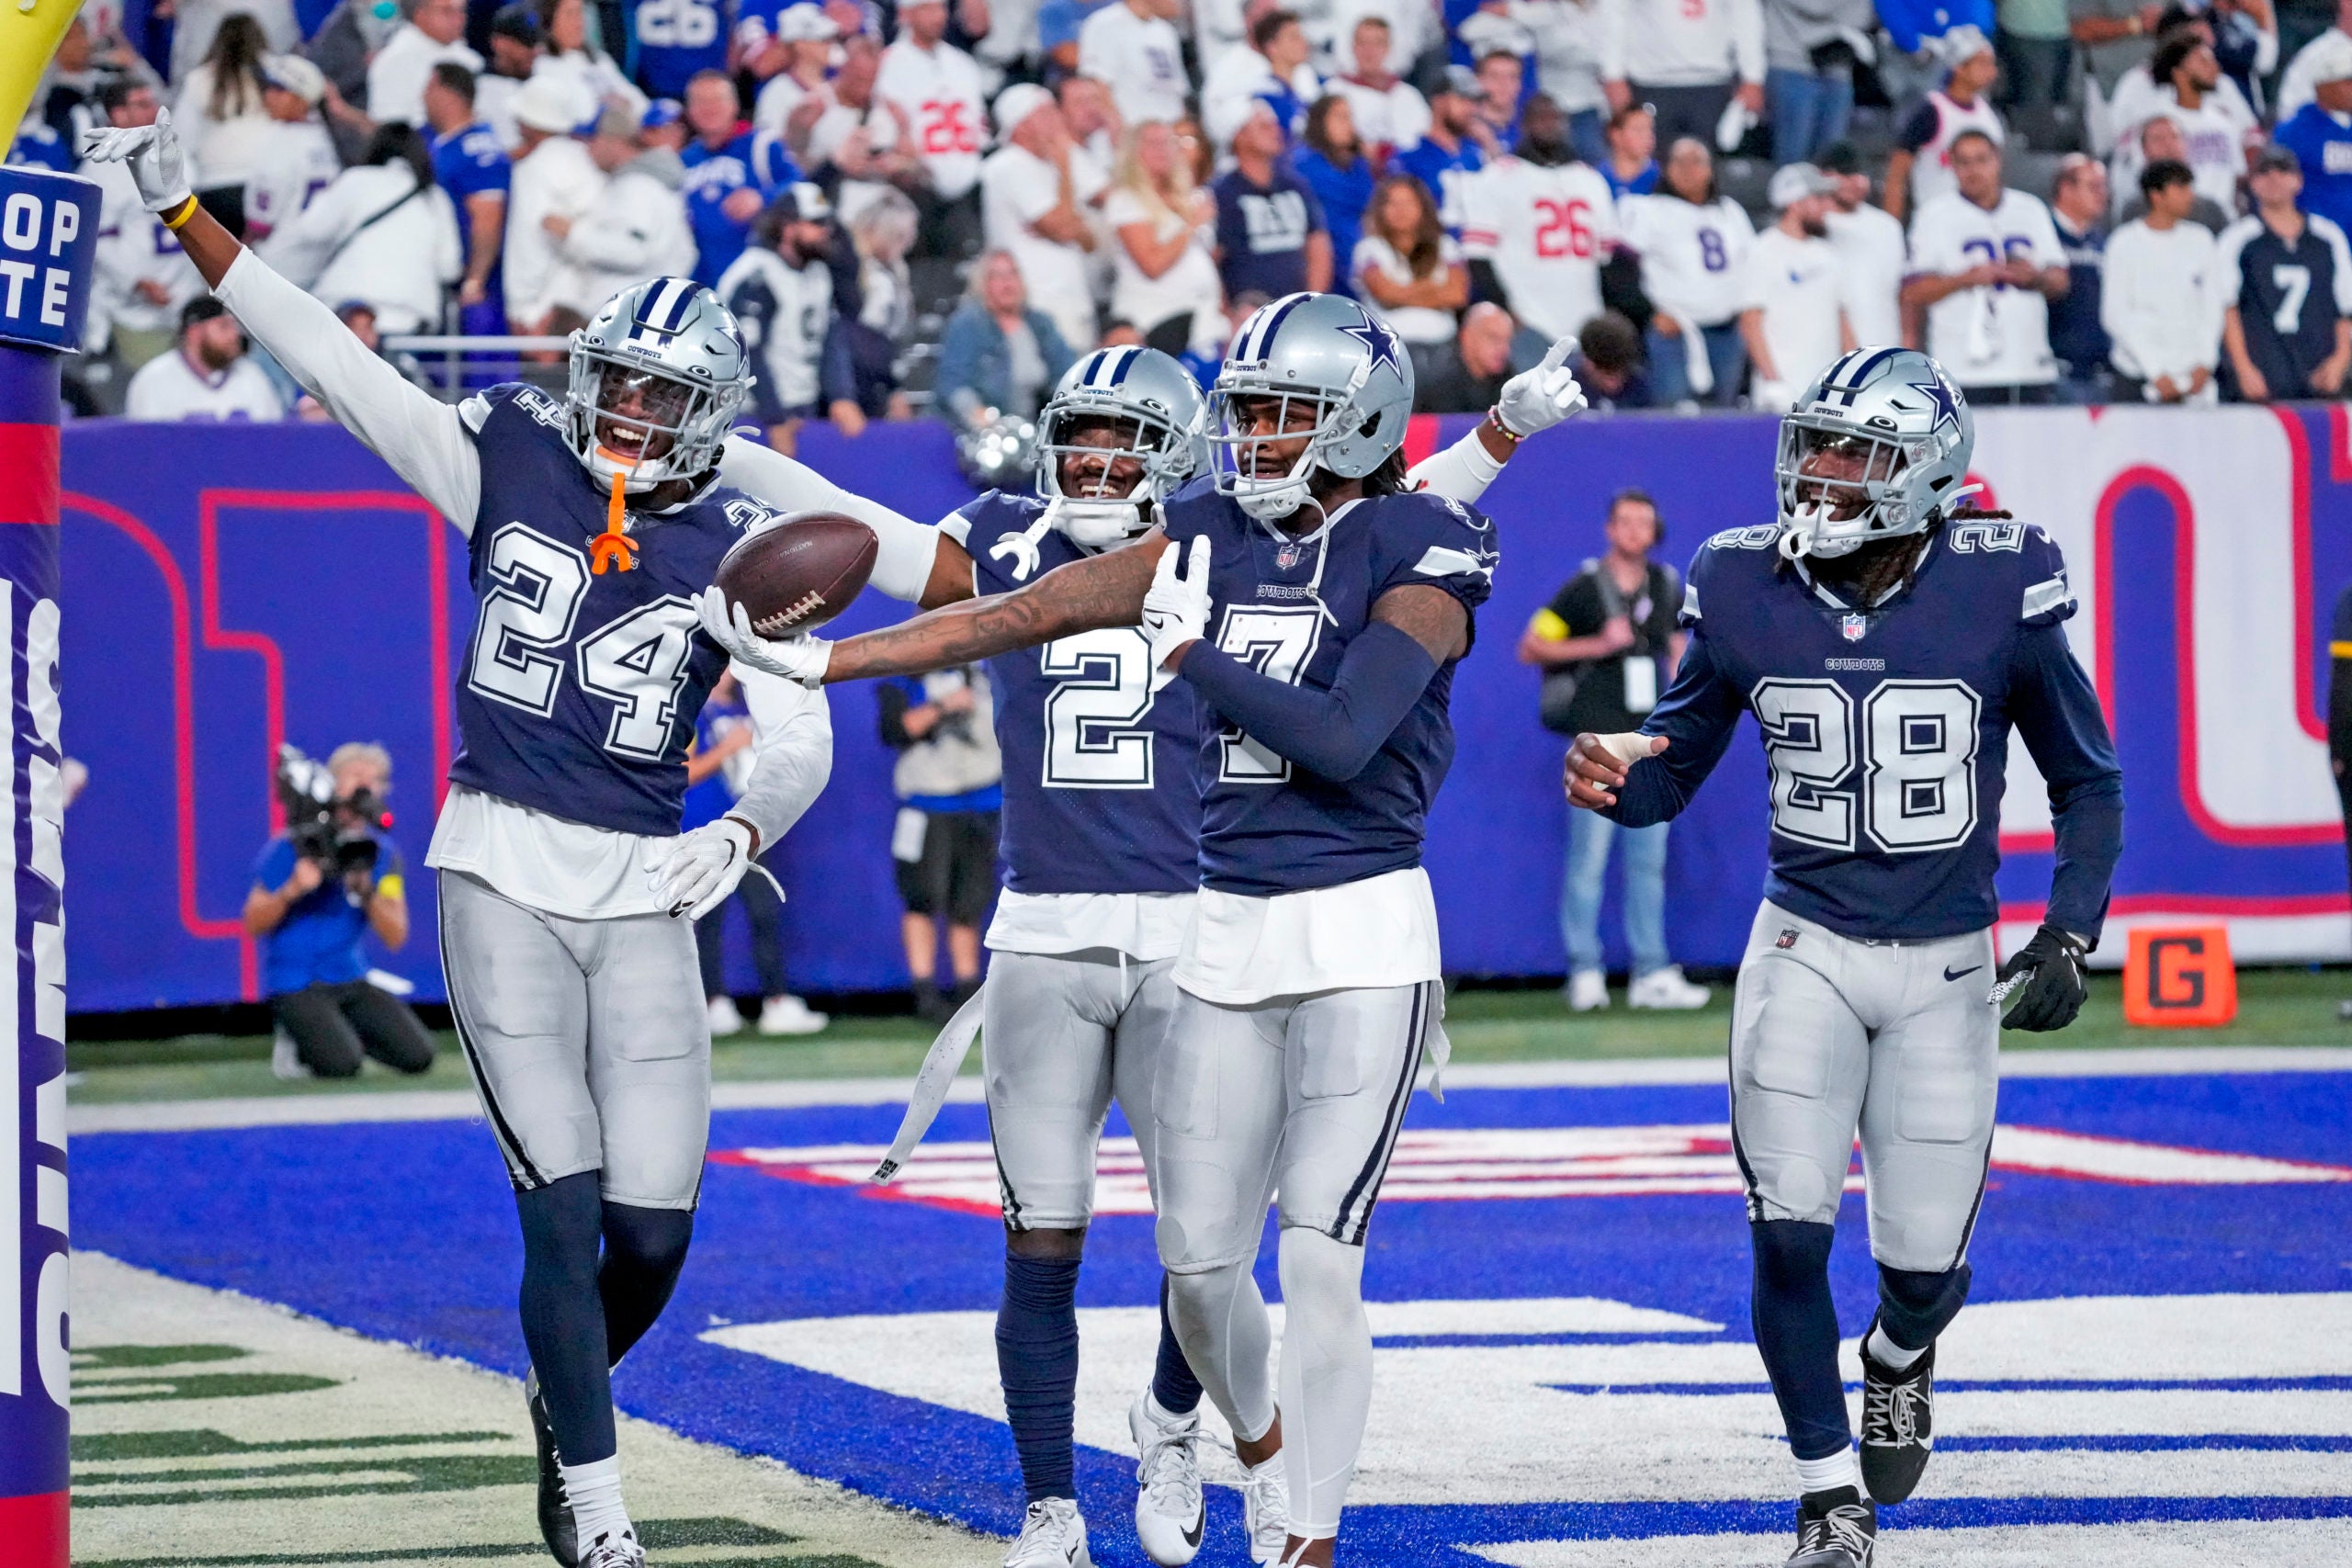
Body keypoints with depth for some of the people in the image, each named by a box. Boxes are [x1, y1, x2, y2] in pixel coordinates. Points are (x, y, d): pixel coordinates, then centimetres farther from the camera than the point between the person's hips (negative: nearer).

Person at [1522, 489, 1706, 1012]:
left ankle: (1651, 974, 6)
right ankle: (1585, 972, 1)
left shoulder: (1667, 587, 12)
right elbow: (1530, 648, -3)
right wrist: (1598, 646, -13)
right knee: (1588, 860, -5)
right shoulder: (1583, 588, -4)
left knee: (1648, 860, 5)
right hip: (1598, 739, -5)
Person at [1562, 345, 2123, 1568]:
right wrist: (1618, 779, -18)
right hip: (1805, 948, 1)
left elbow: (2086, 783, 1)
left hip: (1946, 964, -1)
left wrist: (2071, 934, -9)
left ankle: (1898, 1360, 43)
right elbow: (1675, 766, 6)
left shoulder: (1999, 592, -11)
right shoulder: (1746, 591, -6)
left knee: (1923, 1262, 4)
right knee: (1789, 1236, -12)